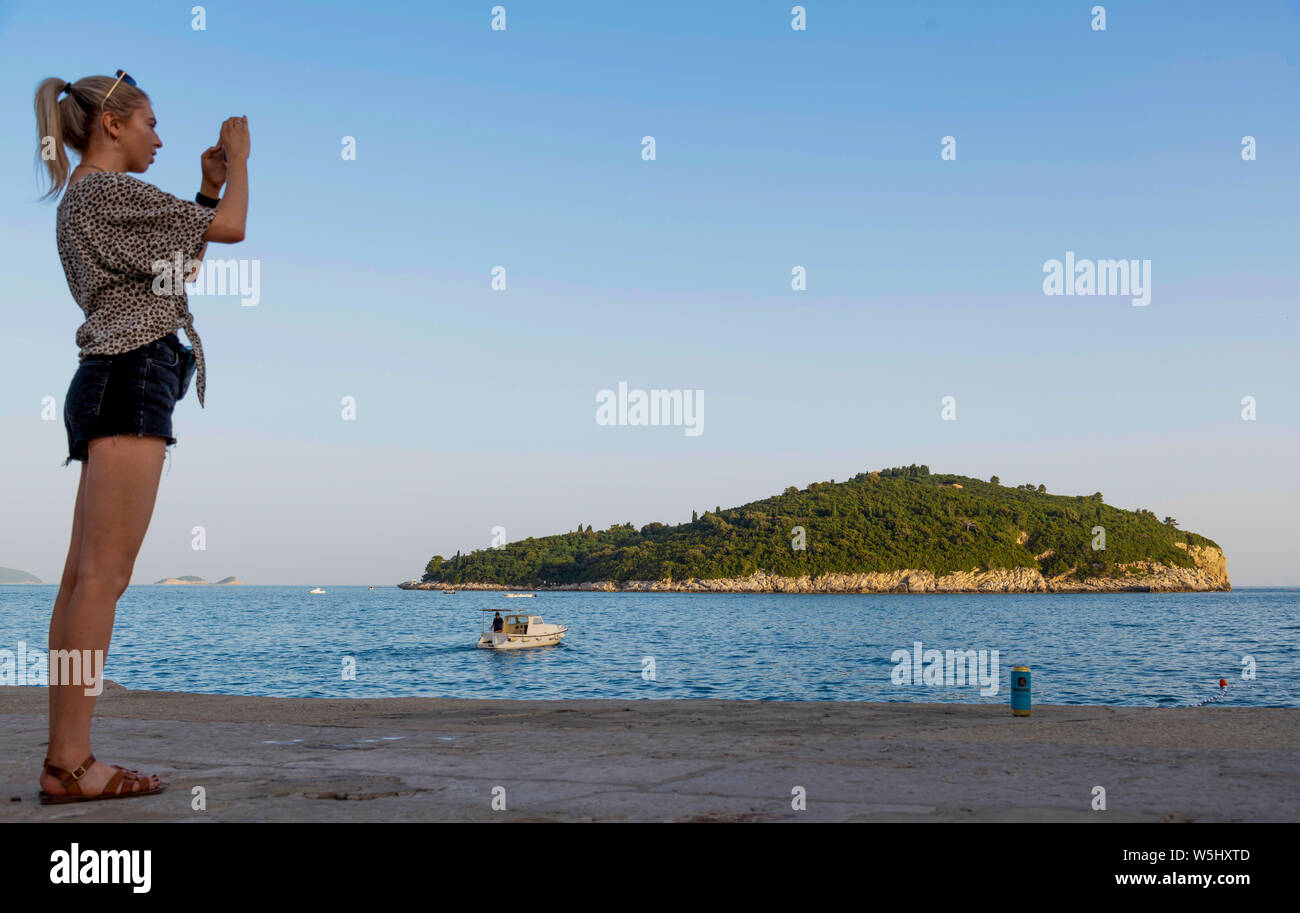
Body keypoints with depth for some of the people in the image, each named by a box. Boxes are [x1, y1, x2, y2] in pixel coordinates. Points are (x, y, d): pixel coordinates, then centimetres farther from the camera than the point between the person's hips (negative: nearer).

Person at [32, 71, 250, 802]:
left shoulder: (85, 199, 26)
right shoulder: (107, 188, -4)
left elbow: (184, 262, 31)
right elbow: (232, 228, -3)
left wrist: (208, 187, 26)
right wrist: (237, 161, 14)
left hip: (112, 383, 10)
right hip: (132, 379, -10)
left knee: (86, 577, 3)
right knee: (104, 575, -14)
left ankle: (65, 757, 2)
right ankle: (71, 762, -16)